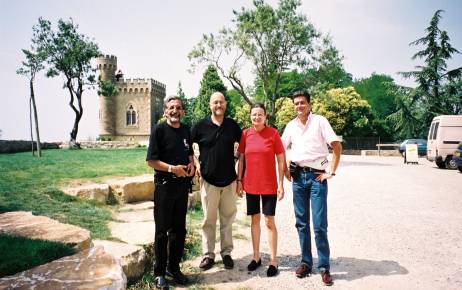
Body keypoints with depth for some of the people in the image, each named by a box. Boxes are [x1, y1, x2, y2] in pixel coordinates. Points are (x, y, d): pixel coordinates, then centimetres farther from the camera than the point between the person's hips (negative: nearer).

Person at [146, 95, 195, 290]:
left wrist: (191, 164, 1)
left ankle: (174, 268, 28)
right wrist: (172, 168, -22)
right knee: (162, 230, 3)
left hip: (183, 185, 6)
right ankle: (160, 273, 16)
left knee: (179, 230, 13)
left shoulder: (186, 130, 9)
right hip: (164, 185, -5)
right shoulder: (159, 130, -7)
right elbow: (151, 161, -11)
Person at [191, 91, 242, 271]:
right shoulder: (201, 126, -1)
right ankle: (208, 254, 17)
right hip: (208, 180, -1)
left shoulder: (232, 125, 4)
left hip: (229, 180, 2)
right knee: (209, 219, 5)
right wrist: (195, 164, -5)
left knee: (227, 218, 9)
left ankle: (226, 253, 23)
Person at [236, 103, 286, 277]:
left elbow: (281, 159, -5)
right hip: (250, 184, 3)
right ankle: (256, 257, 27)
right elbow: (241, 158, 8)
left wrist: (281, 184, -8)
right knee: (254, 220, 13)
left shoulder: (273, 133, -7)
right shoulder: (245, 134, 1)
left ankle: (273, 261, 15)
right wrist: (239, 180, 4)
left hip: (269, 185, -3)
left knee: (269, 222, 2)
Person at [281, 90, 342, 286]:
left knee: (319, 225, -4)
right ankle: (306, 262, 22)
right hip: (298, 176, 5)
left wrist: (331, 172, -11)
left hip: (317, 176, -4)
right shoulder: (291, 125, 8)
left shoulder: (320, 121, -5)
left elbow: (337, 147, -10)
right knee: (301, 223, 10)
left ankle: (324, 267, 9)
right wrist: (286, 171, 8)